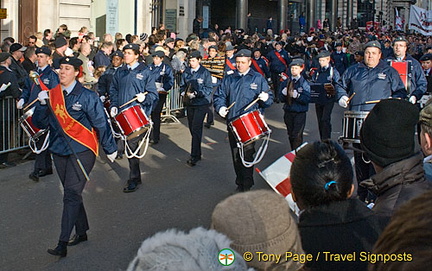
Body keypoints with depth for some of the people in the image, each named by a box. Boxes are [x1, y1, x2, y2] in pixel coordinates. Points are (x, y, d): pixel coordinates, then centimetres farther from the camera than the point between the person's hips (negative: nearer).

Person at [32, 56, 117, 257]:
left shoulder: (87, 96, -9)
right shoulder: (52, 95, 5)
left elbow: (101, 123, -4)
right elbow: (40, 123, 4)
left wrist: (110, 149, 0)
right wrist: (42, 104, -13)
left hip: (82, 151, -6)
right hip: (59, 151, 6)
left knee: (71, 195, -11)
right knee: (72, 194, 15)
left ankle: (63, 244, -11)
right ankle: (81, 232, 31)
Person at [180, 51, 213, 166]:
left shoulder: (205, 73, -6)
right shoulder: (186, 72, 8)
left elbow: (208, 89, -8)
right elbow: (182, 86, 14)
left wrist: (196, 94, -19)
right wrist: (185, 93, -7)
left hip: (201, 104, -5)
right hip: (189, 103, 6)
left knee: (196, 129, -11)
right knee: (192, 128, 10)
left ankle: (194, 156, -7)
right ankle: (197, 154, 23)